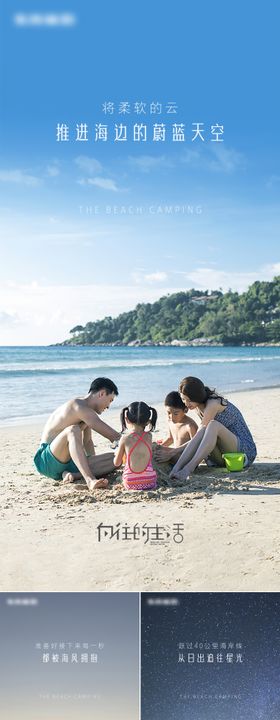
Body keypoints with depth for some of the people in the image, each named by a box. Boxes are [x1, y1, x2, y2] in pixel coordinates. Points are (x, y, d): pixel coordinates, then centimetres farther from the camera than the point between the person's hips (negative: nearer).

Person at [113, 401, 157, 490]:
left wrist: (118, 453, 25)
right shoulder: (149, 436, 1)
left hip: (130, 484, -1)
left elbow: (117, 463, 3)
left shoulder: (125, 438, -6)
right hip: (150, 482, 1)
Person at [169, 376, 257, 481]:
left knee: (213, 425, -33)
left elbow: (199, 435, -19)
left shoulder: (213, 404, -17)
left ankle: (188, 468, -43)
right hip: (223, 455, 8)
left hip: (245, 451, -8)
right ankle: (176, 468, -36)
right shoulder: (198, 407, 8)